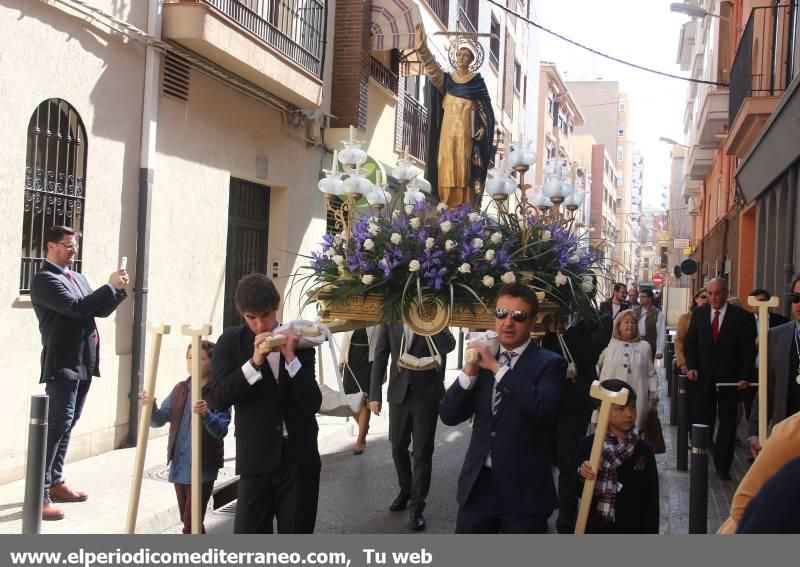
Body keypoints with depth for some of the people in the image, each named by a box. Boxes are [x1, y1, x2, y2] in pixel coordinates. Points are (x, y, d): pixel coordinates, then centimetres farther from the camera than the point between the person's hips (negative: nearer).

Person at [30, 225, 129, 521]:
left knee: (66, 426, 15)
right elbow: (77, 307, -22)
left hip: (83, 363, 9)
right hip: (62, 365, -9)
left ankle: (55, 482, 25)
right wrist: (110, 286, -17)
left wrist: (118, 289, -1)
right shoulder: (44, 279, -10)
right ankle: (39, 494, -9)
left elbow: (99, 309, 16)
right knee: (57, 426, -11)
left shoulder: (78, 277, 17)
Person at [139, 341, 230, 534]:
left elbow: (221, 430, -20)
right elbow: (159, 420, 1)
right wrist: (151, 407, -20)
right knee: (187, 521, 16)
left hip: (203, 467, -6)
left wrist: (206, 415, -39)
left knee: (191, 523, -6)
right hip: (179, 465, 6)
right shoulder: (179, 389, 7)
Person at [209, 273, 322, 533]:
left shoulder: (298, 342, 0)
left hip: (299, 458, 1)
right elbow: (218, 398, -10)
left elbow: (312, 404, -8)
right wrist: (254, 362, -20)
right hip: (256, 458, -1)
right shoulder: (231, 341, 0)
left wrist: (290, 357, -17)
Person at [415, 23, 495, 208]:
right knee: (447, 163, -2)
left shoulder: (477, 80, 4)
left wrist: (483, 128, -13)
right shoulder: (447, 78, 11)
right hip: (448, 126, 3)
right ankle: (447, 205, -1)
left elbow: (486, 107, 1)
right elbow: (432, 67, -6)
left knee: (464, 163, -7)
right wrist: (422, 46, -22)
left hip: (467, 128, -3)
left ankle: (465, 206, -7)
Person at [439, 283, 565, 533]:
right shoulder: (483, 361, 8)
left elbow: (543, 407, -26)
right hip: (478, 484, 4)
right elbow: (448, 416, 3)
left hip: (524, 488, -4)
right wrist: (469, 371, -11)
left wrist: (497, 367, -22)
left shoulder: (549, 363, -6)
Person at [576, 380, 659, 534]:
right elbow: (577, 490, 0)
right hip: (595, 530, 0)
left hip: (631, 533, 0)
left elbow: (651, 501, -3)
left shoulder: (644, 450, -7)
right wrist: (582, 476, -21)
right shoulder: (588, 445, -8)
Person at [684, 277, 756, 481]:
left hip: (730, 379, -1)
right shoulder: (698, 314, 5)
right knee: (701, 422, 1)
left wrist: (746, 377, -12)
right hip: (702, 378, 2)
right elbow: (689, 343, 9)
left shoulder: (742, 316, -5)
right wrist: (691, 367, -4)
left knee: (727, 424, 7)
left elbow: (749, 350, -5)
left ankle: (723, 465, 16)